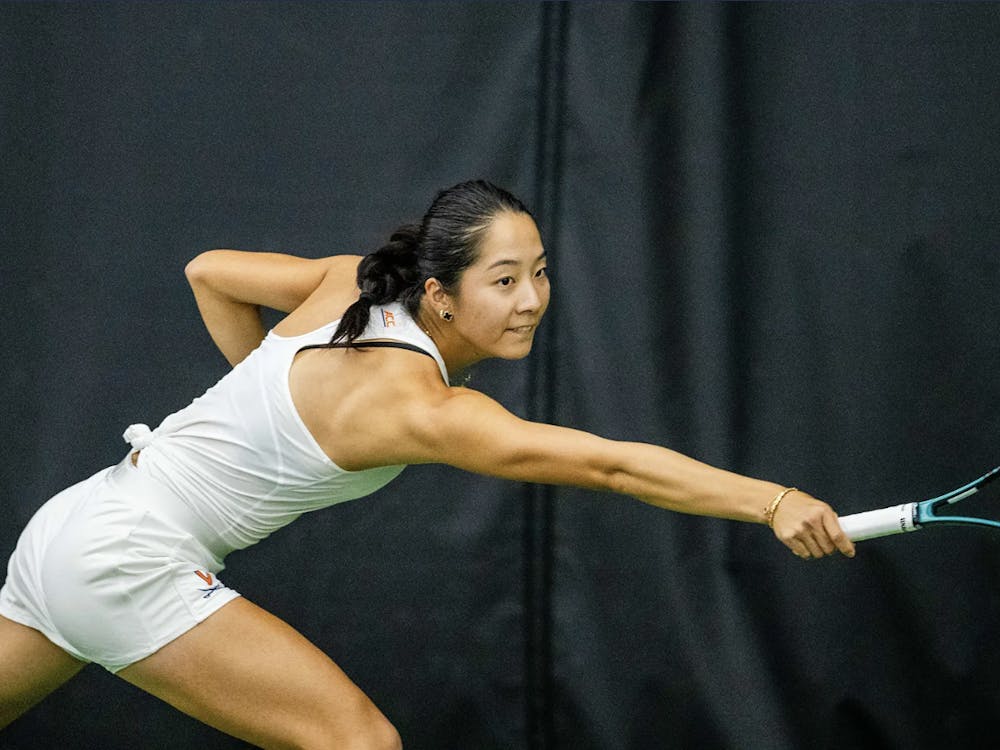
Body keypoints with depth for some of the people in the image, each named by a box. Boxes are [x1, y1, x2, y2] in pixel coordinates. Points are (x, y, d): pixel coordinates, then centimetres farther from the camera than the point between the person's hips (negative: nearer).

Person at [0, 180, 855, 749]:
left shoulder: (358, 282, -1)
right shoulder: (420, 407, -24)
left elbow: (209, 271, 12)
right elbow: (610, 464, -30)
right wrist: (771, 501, -34)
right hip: (133, 564, -9)